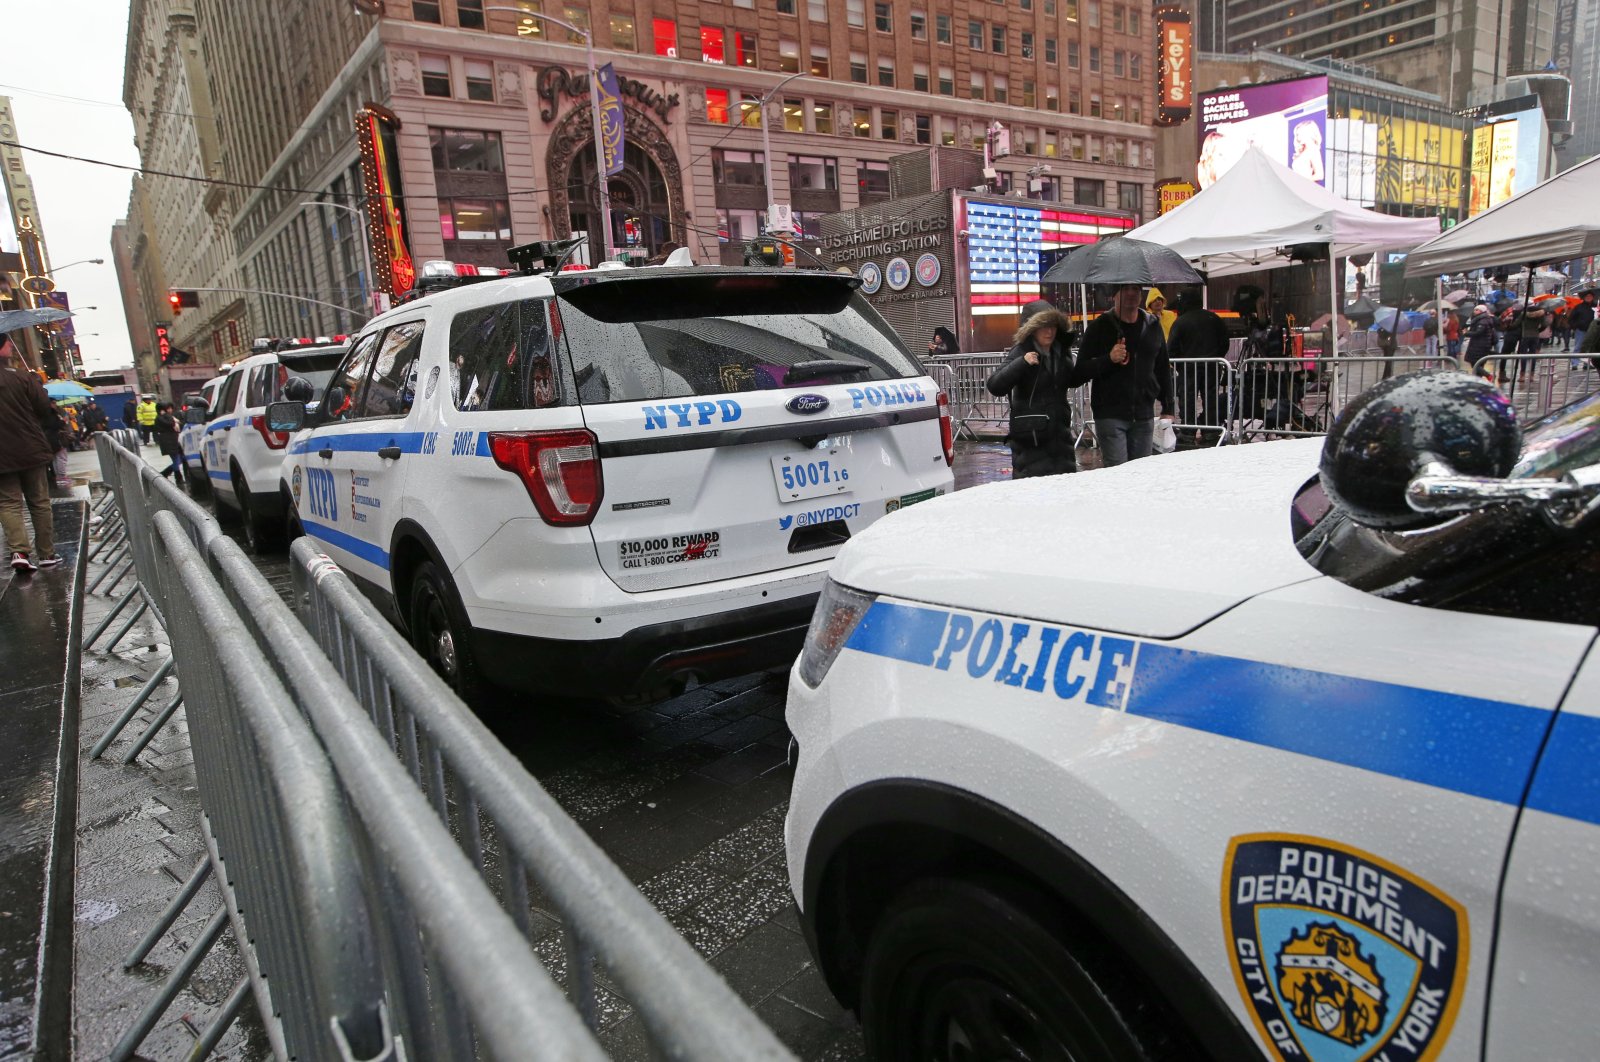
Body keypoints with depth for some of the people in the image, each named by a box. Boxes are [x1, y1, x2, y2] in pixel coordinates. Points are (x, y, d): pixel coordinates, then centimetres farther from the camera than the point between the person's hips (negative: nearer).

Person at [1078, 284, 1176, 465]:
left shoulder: (1152, 326, 12)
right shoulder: (1099, 327, -1)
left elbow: (1163, 369, 18)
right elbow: (1082, 369, -4)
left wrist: (1168, 409, 14)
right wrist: (1109, 359, -22)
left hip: (1144, 416, 4)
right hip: (1110, 415, -4)